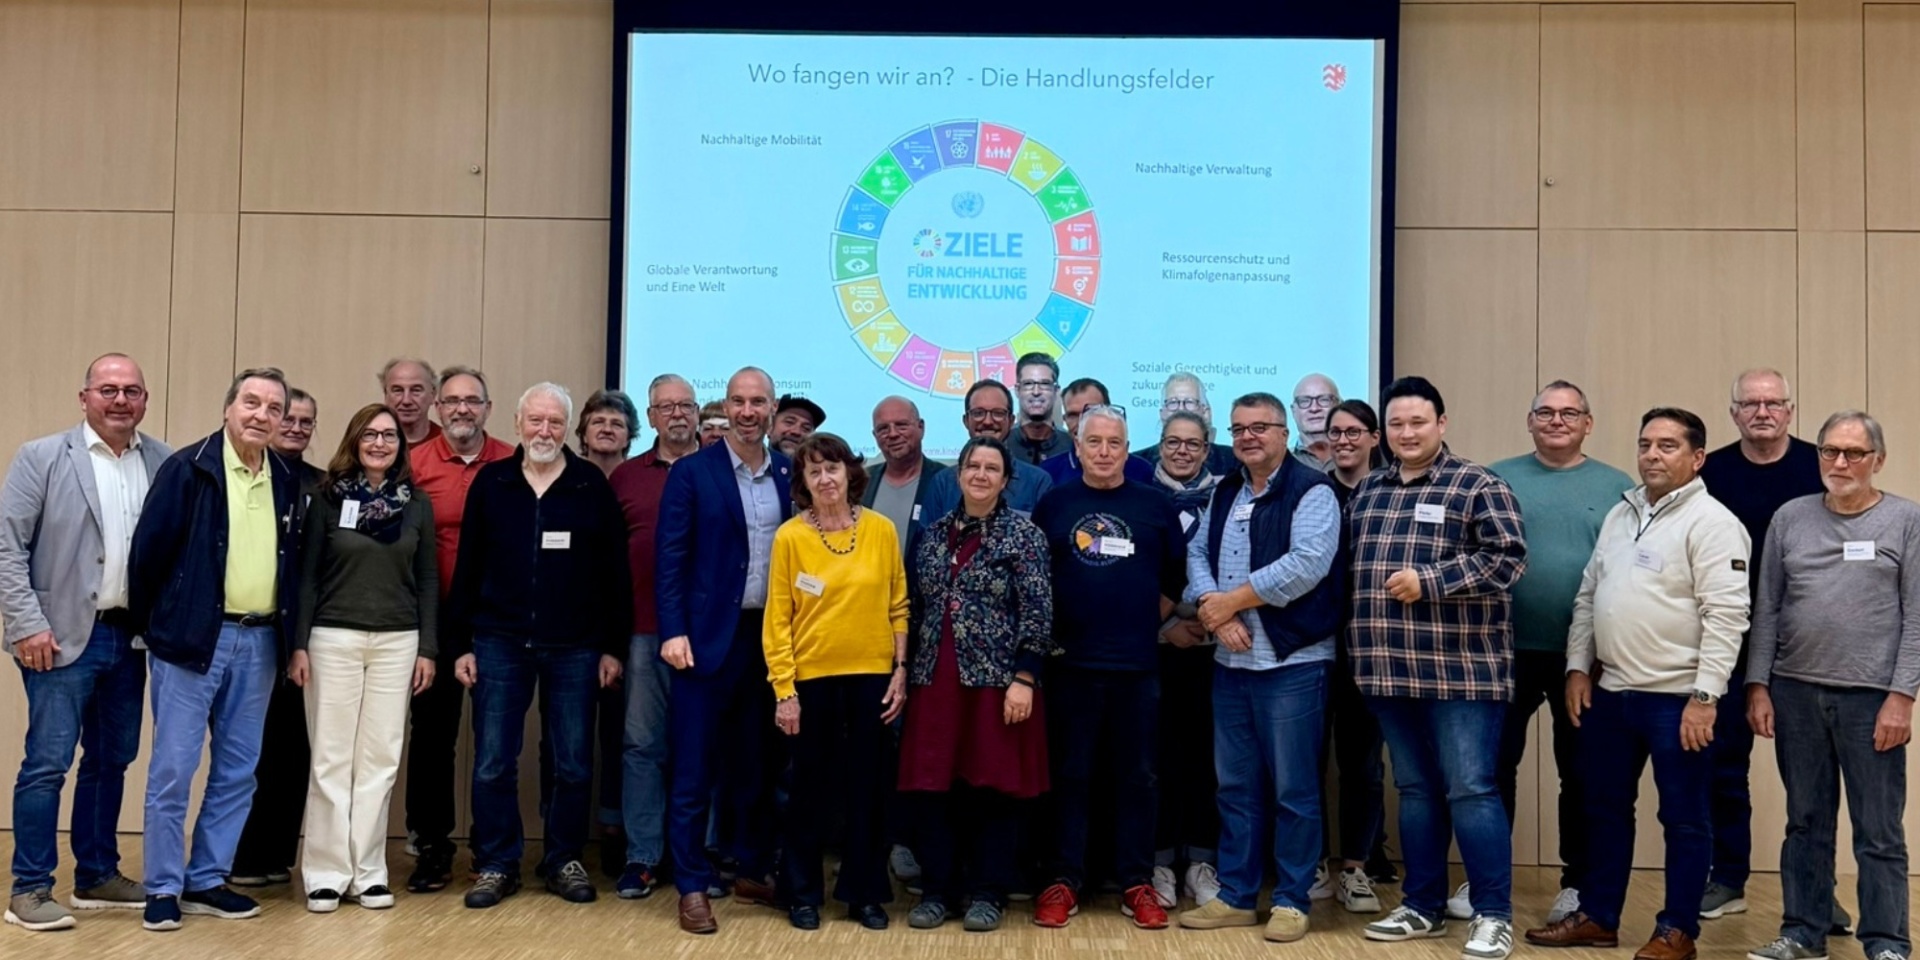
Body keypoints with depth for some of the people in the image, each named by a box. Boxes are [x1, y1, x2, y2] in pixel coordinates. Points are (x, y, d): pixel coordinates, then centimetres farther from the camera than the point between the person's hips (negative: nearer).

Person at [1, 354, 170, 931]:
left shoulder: (164, 464, 5)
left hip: (131, 635, 4)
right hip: (63, 636, -4)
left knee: (112, 761, 12)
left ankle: (97, 877, 24)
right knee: (48, 762, -3)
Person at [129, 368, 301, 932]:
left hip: (259, 641, 5)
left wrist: (289, 635, 11)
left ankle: (207, 881, 22)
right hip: (193, 637, -5)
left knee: (237, 773, 10)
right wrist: (150, 627, -3)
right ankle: (163, 888, 11)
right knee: (173, 770, 0)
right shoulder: (188, 469, -8)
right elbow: (149, 549, -7)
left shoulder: (288, 482, 8)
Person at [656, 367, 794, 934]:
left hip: (772, 636, 4)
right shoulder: (692, 473, -3)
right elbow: (670, 558, -6)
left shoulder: (790, 474, 7)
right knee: (695, 767, 2)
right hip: (708, 635, -3)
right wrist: (673, 631, -14)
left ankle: (752, 871, 27)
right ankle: (693, 886, 11)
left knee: (758, 763, 13)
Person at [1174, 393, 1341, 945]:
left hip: (1293, 662, -7)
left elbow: (1306, 564, -20)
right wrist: (1215, 610, -10)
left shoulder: (1311, 492, -7)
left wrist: (1232, 600, -13)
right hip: (1230, 661, 7)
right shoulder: (1224, 494, 15)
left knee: (1293, 789, 1)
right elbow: (1197, 554, 9)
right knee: (1235, 786, 12)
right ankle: (1236, 897, 21)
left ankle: (1291, 902, 12)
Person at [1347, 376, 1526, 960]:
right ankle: (1423, 908, 22)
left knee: (1471, 790, -4)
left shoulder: (1477, 486, -3)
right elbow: (1350, 566, 19)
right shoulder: (1367, 492, 15)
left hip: (1461, 669, -6)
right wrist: (1358, 644, 8)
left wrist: (1429, 579, -18)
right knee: (1415, 790, 13)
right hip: (1390, 669, 6)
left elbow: (1508, 556, -12)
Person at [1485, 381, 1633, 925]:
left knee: (1580, 772, 9)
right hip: (1510, 648, 0)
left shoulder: (1617, 488, 4)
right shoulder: (1499, 480, 4)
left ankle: (1577, 883, 22)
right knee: (1496, 764, 4)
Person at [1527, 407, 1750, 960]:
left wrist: (1705, 695, -20)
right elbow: (1588, 595, 16)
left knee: (1683, 819, 4)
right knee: (1605, 809, 15)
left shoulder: (1711, 522, -10)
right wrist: (1578, 667, 9)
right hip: (1610, 691, 8)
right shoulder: (1620, 514, 13)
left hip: (1677, 697, -7)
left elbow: (1726, 614, -16)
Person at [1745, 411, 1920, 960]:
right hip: (1795, 693, 3)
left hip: (1872, 697, -3)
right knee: (1806, 824, 12)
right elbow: (1767, 610, 8)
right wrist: (1758, 686, 3)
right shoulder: (1790, 518, 7)